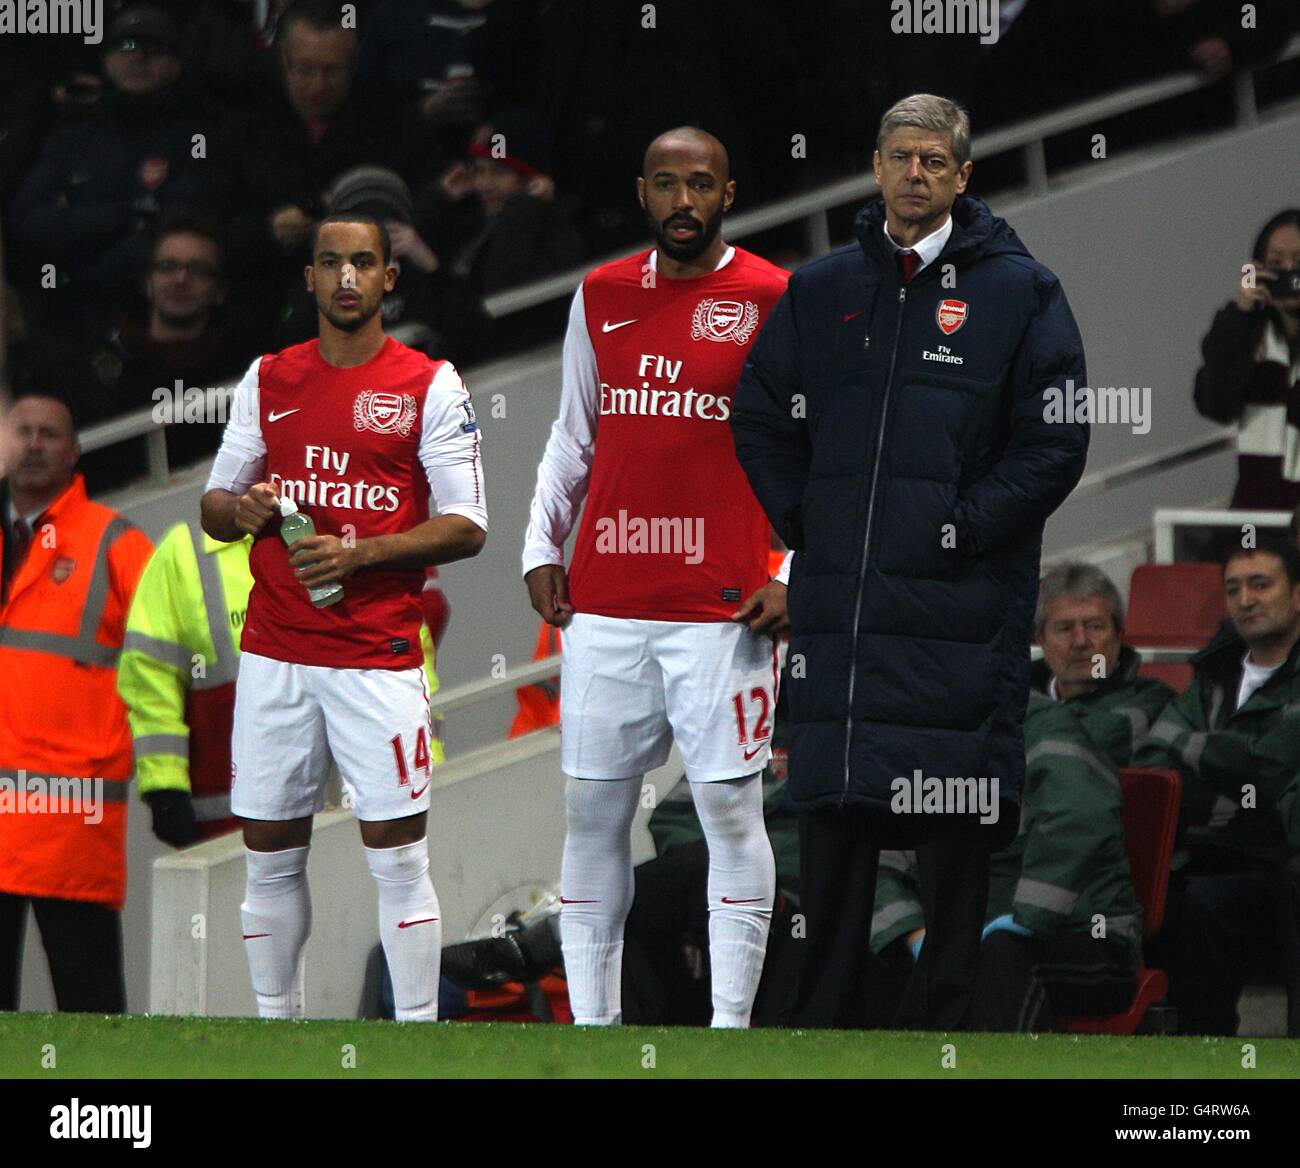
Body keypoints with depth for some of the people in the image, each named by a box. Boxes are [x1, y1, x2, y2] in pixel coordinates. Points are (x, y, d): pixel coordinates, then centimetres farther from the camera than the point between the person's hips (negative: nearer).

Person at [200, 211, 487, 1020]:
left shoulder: (430, 386, 0)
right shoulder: (268, 380, 11)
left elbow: (467, 527, -3)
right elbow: (214, 508, 16)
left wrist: (358, 553, -14)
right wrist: (241, 510, -7)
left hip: (379, 656, -4)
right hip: (274, 651, 4)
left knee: (398, 855, -5)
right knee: (271, 855, 6)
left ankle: (419, 1038, -3)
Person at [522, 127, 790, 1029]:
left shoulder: (777, 302, -1)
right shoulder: (600, 297, 11)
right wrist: (541, 546, 9)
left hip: (723, 608, -4)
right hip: (604, 606, 4)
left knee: (731, 810, -4)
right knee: (592, 810, 4)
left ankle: (730, 1029, 0)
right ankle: (592, 1024, 11)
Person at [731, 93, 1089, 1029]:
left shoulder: (1019, 290, 1)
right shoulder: (821, 290, 12)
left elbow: (1055, 441, -4)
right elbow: (760, 419, 18)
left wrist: (962, 527, -10)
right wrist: (805, 523, 6)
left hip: (961, 604, -4)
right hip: (838, 599, 4)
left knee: (957, 828, -2)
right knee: (832, 811, 7)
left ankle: (945, 1015, 5)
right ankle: (823, 1015, 14)